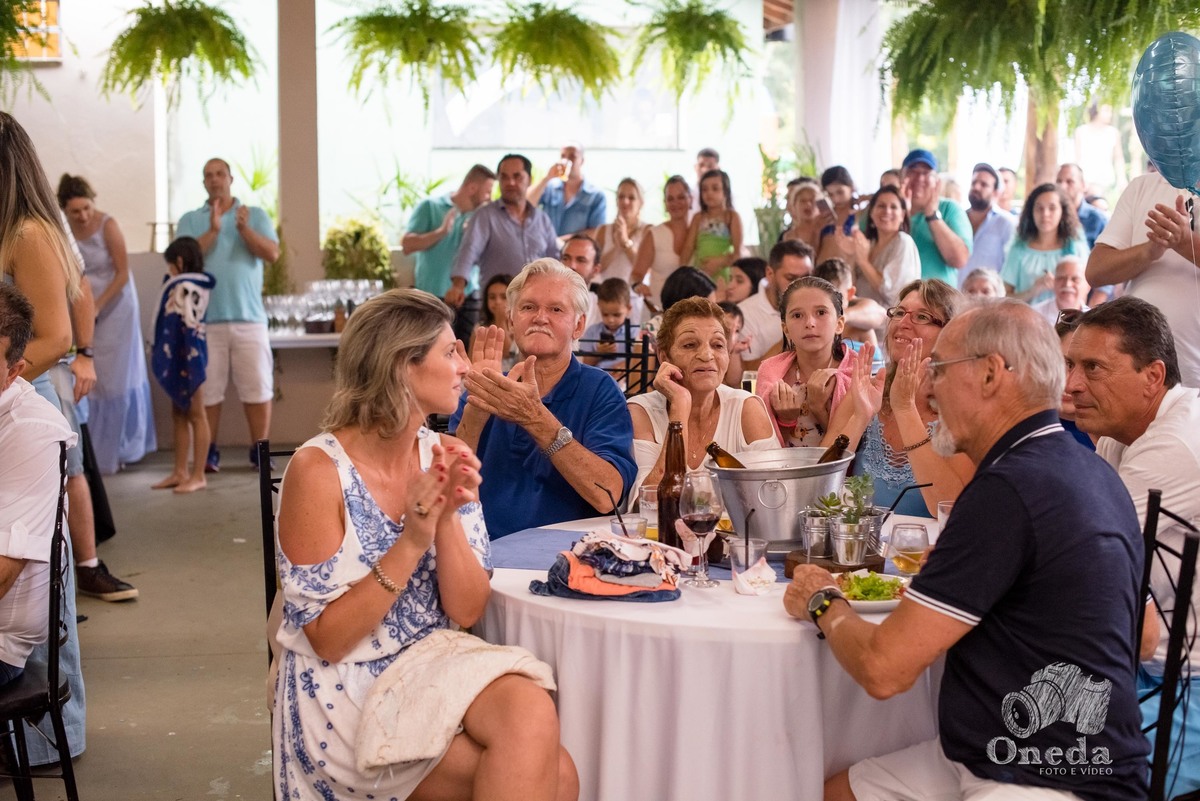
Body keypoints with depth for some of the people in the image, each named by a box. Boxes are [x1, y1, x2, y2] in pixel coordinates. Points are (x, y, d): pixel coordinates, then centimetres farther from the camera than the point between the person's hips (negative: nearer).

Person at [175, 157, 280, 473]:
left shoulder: (255, 215, 11)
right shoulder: (190, 220, 11)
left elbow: (272, 253, -3)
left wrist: (245, 229, -17)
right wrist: (213, 230, -13)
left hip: (249, 317, 0)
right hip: (205, 318, 0)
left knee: (257, 388, 0)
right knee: (207, 390, 1)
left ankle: (259, 450, 9)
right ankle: (210, 452, 9)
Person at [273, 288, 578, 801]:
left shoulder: (442, 457, 0)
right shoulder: (319, 469, -15)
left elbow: (466, 611, -1)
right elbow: (328, 639, -13)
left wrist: (448, 519, -17)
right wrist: (411, 543, -23)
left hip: (433, 663, 5)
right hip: (342, 689, -5)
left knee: (533, 713, -25)